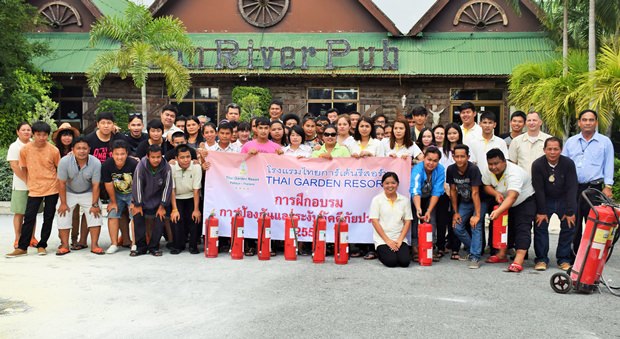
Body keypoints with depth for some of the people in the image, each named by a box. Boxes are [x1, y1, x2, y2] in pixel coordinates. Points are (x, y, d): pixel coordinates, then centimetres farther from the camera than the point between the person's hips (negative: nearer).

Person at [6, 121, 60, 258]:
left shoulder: (53, 150, -8)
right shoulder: (25, 149, -5)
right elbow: (24, 168, 7)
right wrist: (29, 184, 7)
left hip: (52, 189, 0)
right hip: (34, 189, 1)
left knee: (48, 218, 5)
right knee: (29, 217, -1)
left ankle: (42, 245, 17)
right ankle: (22, 247, 7)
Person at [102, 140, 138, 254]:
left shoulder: (134, 164, -28)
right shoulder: (107, 165, -21)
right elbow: (108, 184, -10)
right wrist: (113, 202, -1)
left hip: (133, 194, -2)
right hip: (117, 194, 3)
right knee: (112, 215, -5)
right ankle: (114, 244, 1)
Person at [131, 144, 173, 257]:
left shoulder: (166, 167, -18)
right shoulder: (141, 166, -20)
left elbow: (167, 186, -12)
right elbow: (137, 185, -15)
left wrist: (162, 206, -11)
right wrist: (137, 204, -10)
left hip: (158, 199, 0)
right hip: (143, 199, 0)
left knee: (160, 218, -11)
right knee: (137, 216, -10)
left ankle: (154, 247, 1)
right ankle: (141, 247, 2)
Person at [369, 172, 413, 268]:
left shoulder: (404, 200, 6)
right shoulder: (377, 200, -2)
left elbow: (407, 222, 5)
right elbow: (374, 221, -7)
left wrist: (400, 240, -7)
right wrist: (388, 240, -12)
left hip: (400, 239, 2)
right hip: (382, 239, -2)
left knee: (404, 262, -20)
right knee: (391, 262, -23)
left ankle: (396, 250, 12)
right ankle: (381, 253, 10)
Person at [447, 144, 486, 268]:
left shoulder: (473, 169, -26)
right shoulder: (451, 169, -12)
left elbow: (475, 193, -27)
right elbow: (453, 191, -2)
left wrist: (477, 215, -28)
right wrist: (456, 212, 0)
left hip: (479, 201, -5)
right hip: (464, 202, 5)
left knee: (476, 226, -19)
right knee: (457, 228, -3)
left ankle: (475, 257, -14)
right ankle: (474, 248, 20)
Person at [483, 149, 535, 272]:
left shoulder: (514, 173, -38)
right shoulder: (488, 171, -14)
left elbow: (512, 197, -49)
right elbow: (487, 186, 3)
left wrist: (498, 211, -63)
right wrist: (496, 193, -19)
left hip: (525, 200, -7)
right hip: (504, 202, 7)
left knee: (523, 228, -18)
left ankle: (518, 261, -27)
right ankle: (502, 254, 23)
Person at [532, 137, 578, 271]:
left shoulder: (568, 164, -15)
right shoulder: (537, 164, -16)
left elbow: (571, 188, -14)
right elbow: (538, 189, -14)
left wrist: (570, 212, -16)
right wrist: (541, 211, -14)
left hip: (564, 200, 1)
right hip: (545, 200, 0)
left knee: (568, 226, -3)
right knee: (540, 226, -8)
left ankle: (564, 259, 8)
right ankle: (541, 259, 0)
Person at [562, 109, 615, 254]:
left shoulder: (605, 142, 4)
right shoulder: (571, 141, 10)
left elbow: (609, 165, 3)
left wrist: (607, 186, -6)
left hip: (594, 188, -2)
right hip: (572, 188, 2)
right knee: (573, 223, 7)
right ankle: (574, 253, 16)